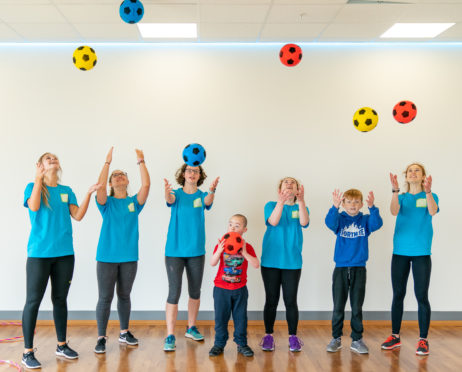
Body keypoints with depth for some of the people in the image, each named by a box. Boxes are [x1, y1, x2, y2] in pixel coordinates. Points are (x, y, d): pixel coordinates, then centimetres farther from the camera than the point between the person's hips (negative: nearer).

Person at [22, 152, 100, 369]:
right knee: (33, 301, -3)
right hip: (39, 253, -4)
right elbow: (34, 207, -17)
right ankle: (28, 352, 4)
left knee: (60, 299, 12)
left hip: (64, 253, 4)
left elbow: (78, 216, 2)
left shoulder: (66, 191, 12)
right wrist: (39, 178, -15)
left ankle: (62, 345, 24)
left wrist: (89, 193, -8)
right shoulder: (33, 186, 3)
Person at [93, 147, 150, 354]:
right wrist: (107, 162, -18)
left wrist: (141, 162, -11)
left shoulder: (134, 202, 7)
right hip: (107, 256, -2)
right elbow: (99, 186, -18)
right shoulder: (106, 203, 2)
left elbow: (146, 184, -9)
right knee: (105, 298, -1)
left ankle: (124, 332, 27)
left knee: (124, 296, 14)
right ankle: (101, 338, 6)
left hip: (129, 257, 2)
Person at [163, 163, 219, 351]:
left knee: (195, 292, 13)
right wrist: (167, 192, -48)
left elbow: (208, 202, -20)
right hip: (174, 250, -2)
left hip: (196, 251, 2)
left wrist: (212, 191, -44)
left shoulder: (202, 196, 3)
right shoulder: (176, 194, 0)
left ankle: (191, 328, 30)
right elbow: (170, 200, -23)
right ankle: (170, 336, -3)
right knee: (174, 293, -7)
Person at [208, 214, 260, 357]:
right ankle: (219, 344, 18)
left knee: (240, 317, 8)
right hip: (221, 288, 0)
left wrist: (244, 253, -24)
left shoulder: (247, 247, -1)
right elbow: (212, 263, -11)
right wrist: (219, 250, -27)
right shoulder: (221, 244, -1)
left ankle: (241, 344, 21)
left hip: (240, 289, 0)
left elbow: (256, 265, -13)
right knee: (221, 317, 6)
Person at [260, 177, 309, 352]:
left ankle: (293, 337, 13)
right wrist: (281, 202, -33)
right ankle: (268, 336, 14)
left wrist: (301, 201, -31)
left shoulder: (300, 207, 7)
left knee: (291, 300, 3)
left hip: (292, 262, 1)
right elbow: (273, 221, -17)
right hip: (270, 261, 0)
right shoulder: (271, 205, 4)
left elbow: (304, 222, -16)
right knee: (271, 300, 5)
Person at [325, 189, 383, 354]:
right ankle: (336, 338, 17)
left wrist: (372, 207, -34)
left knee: (357, 307, 6)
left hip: (359, 269, 0)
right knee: (338, 306, 6)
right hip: (341, 268, 0)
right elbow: (330, 222, -21)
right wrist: (335, 207, -39)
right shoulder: (340, 219, 0)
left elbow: (377, 224, -17)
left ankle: (357, 339, 16)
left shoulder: (365, 220, 3)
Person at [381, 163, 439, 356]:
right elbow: (394, 211, -12)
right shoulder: (402, 197, 9)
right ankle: (395, 336, 18)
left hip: (421, 253, -2)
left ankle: (423, 340, 6)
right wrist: (395, 190, -27)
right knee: (398, 295, 8)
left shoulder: (429, 196, 5)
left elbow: (432, 211, -18)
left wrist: (428, 191, -33)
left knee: (421, 296, -2)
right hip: (400, 252, 3)